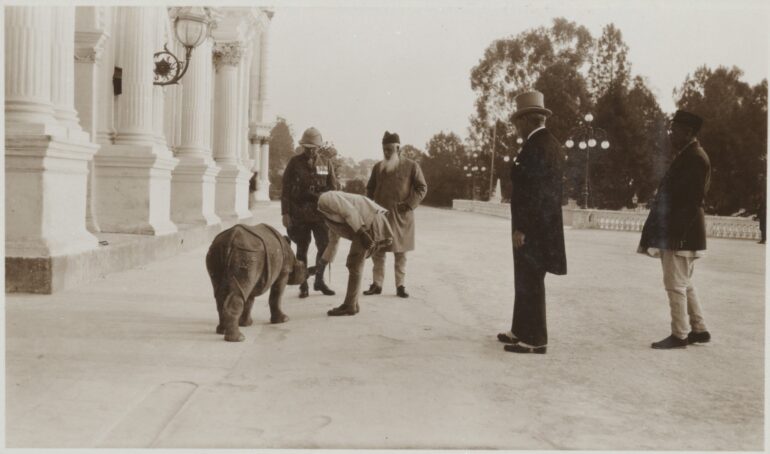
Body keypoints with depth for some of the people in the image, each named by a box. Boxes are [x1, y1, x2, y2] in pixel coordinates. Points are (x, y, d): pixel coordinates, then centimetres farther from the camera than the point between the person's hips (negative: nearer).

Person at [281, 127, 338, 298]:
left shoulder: (326, 163, 7)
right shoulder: (295, 162, 1)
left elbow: (332, 188, 9)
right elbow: (286, 189, 0)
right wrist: (285, 213, -6)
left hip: (320, 213, 2)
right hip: (299, 214, -2)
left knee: (325, 247, 1)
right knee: (302, 250, 4)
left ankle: (319, 280, 20)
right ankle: (303, 285, 13)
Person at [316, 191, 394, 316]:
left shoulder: (325, 199, -5)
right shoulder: (328, 217, 25)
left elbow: (350, 211, -17)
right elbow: (333, 241, 33)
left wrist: (360, 232, -23)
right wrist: (324, 261, 38)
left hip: (370, 221, -10)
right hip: (363, 226, 10)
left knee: (355, 266, -5)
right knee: (352, 264, 14)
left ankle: (350, 306, 2)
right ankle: (352, 304, 21)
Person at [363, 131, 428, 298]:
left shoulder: (411, 166, -2)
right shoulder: (378, 167, 9)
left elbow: (422, 187, -1)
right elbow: (370, 189, 19)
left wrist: (410, 204, -12)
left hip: (401, 216, -3)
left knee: (400, 253, 4)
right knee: (377, 251, 4)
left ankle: (400, 286, 11)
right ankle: (377, 284, 11)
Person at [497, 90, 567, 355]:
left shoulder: (535, 145, -17)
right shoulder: (551, 143, 14)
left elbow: (533, 191, -22)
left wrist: (521, 228, -20)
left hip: (532, 227, -10)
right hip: (545, 224, 10)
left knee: (530, 283, -3)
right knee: (527, 281, 17)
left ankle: (534, 339, 2)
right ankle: (522, 331, 25)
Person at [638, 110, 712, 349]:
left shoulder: (696, 158, -14)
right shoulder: (686, 156, 16)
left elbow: (693, 200, -20)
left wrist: (676, 234, -22)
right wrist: (666, 234, 15)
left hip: (681, 234, -10)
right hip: (675, 233, 10)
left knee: (676, 284, -3)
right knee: (684, 284, 16)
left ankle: (679, 335, 4)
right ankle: (699, 330, 24)